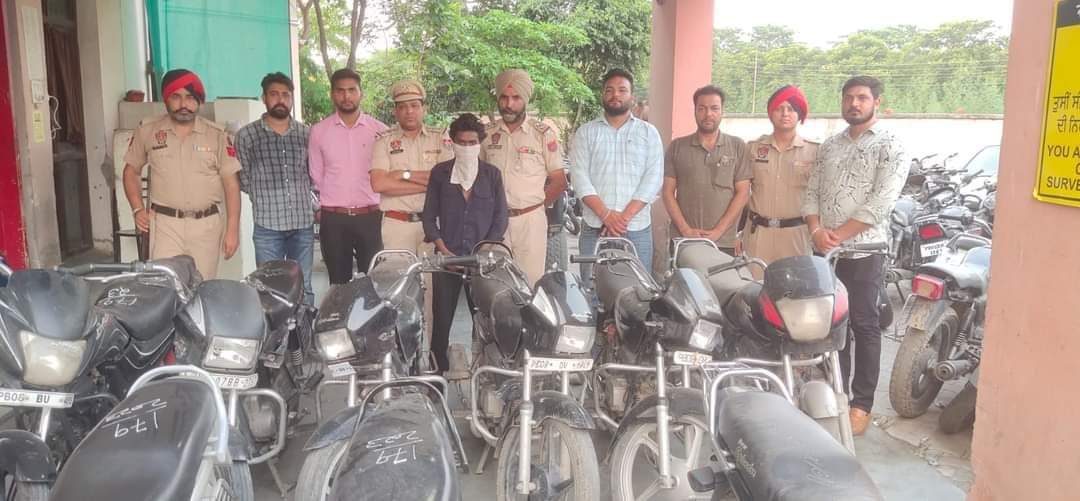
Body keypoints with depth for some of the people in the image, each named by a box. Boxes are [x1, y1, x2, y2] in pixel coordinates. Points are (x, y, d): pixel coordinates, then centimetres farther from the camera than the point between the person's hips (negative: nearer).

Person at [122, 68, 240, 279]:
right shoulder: (147, 131, 3)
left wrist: (232, 229, -4)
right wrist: (137, 209, 3)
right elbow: (131, 170, 16)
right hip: (165, 223, 0)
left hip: (206, 224, 0)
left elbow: (231, 183, 0)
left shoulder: (217, 135, 0)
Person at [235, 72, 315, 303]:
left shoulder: (306, 133, 8)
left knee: (303, 288, 11)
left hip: (303, 223, 2)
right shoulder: (246, 135, 0)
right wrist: (267, 195, 3)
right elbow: (243, 180, 4)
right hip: (267, 225, -2)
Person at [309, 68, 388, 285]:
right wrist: (319, 209, 6)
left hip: (370, 217, 0)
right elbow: (316, 177, 9)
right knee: (339, 283, 8)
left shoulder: (379, 130, 2)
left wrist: (383, 210, 2)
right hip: (333, 219, 1)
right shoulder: (319, 131, 4)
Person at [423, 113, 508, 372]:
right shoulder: (440, 172, 10)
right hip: (447, 256, 0)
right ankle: (440, 368, 6)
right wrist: (443, 249, -4)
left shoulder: (492, 174, 9)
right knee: (442, 316, -1)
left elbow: (501, 216, 6)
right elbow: (429, 215, 8)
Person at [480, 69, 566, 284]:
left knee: (531, 280, -1)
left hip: (531, 220, -2)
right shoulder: (487, 133, 8)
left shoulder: (544, 134, 0)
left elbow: (559, 182, 3)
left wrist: (535, 205, 0)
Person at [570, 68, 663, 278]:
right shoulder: (586, 132, 10)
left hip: (637, 229, 0)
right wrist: (606, 214, -14)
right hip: (595, 228, 0)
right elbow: (580, 176, -1)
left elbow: (653, 178, 0)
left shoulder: (649, 132, 11)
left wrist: (625, 216, -11)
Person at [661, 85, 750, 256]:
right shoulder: (677, 147, 7)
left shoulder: (737, 147, 5)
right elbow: (668, 192, 4)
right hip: (682, 241, 1)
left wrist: (718, 231, -7)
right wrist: (686, 230, -6)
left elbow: (742, 192, 1)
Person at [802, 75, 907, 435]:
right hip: (824, 250, 6)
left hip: (864, 250, -5)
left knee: (864, 326, -1)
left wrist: (839, 235, -16)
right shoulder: (829, 146, 15)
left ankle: (861, 404, 8)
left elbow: (881, 202, -14)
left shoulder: (890, 147, -3)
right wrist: (817, 230, -7)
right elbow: (811, 192, 10)